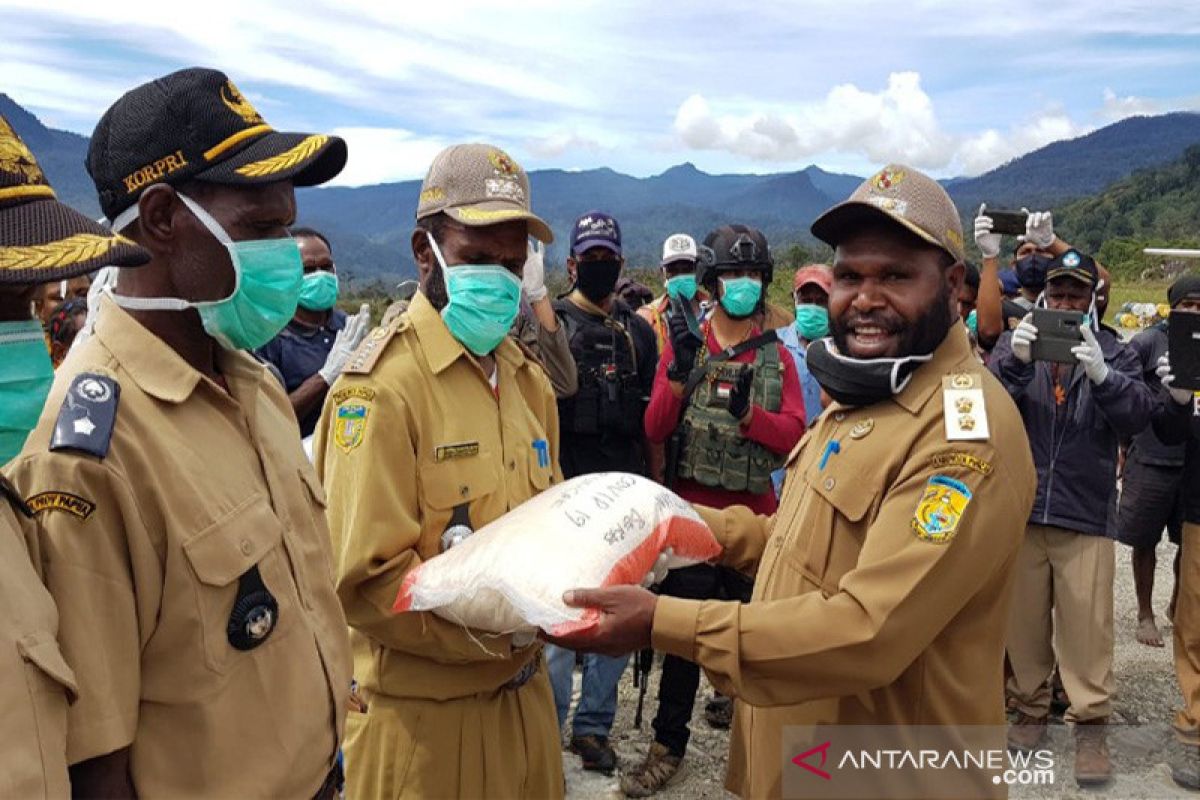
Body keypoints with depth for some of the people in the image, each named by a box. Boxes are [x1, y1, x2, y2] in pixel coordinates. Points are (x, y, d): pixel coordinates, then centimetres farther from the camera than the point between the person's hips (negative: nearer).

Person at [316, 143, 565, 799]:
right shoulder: (383, 384, -17)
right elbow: (362, 578, -20)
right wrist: (499, 631, -26)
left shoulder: (526, 376, 7)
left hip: (524, 692, 7)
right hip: (424, 712, -7)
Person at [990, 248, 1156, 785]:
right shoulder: (1015, 343, 6)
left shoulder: (1114, 353, 6)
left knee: (1087, 624, 1)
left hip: (1086, 513, -1)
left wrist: (1101, 374, -26)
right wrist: (1015, 362, -25)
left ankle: (1091, 722, 15)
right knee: (1024, 617, 11)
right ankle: (1029, 707, 26)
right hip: (1019, 506, 1)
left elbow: (1138, 417, -8)